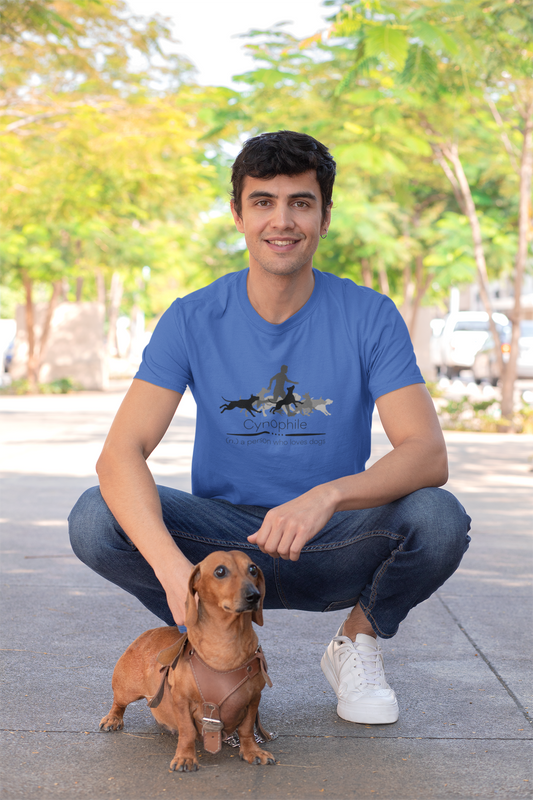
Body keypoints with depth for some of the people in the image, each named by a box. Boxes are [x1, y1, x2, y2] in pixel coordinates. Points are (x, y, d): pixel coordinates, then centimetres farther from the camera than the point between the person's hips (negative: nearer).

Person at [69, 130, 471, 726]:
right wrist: (172, 566, -40)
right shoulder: (194, 319, -9)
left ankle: (358, 641, 2)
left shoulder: (369, 316, -9)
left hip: (331, 548, 0)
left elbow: (428, 454, -20)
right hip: (222, 534, 1)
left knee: (439, 520, -30)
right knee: (95, 520, -26)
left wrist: (329, 495, -41)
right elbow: (121, 453, -21)